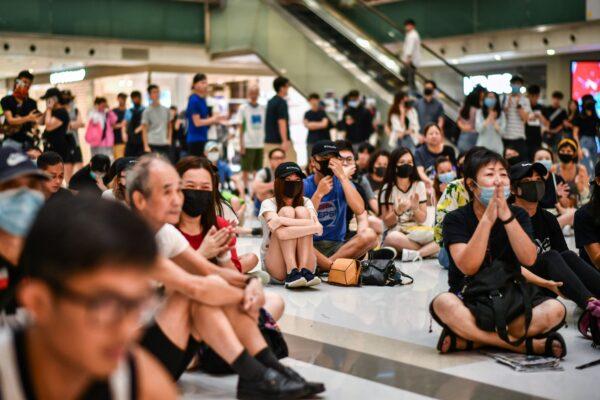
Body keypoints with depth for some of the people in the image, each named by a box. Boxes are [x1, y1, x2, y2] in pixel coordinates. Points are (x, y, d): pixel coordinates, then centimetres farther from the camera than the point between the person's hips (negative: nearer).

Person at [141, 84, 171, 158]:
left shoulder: (166, 110, 12)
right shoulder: (147, 111, 0)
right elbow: (144, 130, -2)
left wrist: (169, 139, 4)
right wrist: (146, 146, -9)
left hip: (165, 144, 4)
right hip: (153, 144, -4)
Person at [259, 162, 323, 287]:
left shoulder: (306, 202, 6)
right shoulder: (268, 203, -2)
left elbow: (318, 226, -17)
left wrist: (282, 221, -25)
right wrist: (314, 227, -30)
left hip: (307, 263, 2)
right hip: (275, 267, -2)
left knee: (302, 211, -15)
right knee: (286, 211, -19)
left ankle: (304, 270, -31)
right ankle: (292, 272, -35)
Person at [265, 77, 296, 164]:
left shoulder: (270, 102, 16)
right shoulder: (281, 102, -11)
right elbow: (281, 122, -19)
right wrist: (285, 141, -23)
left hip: (269, 140, 9)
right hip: (279, 141, -9)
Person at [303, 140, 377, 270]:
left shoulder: (342, 183, 5)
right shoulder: (304, 186, 0)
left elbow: (359, 210, -15)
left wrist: (342, 176, -15)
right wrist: (319, 194, -18)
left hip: (336, 245, 2)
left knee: (369, 235, -25)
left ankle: (321, 265, -25)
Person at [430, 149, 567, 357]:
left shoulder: (518, 215, 4)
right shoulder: (455, 219, -4)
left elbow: (529, 259, -13)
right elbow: (468, 266, -20)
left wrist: (506, 215, -22)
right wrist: (488, 218, -26)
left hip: (511, 300, 3)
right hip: (470, 302, -3)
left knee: (555, 309, -27)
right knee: (443, 304, -37)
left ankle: (468, 339, -25)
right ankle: (526, 345, -27)